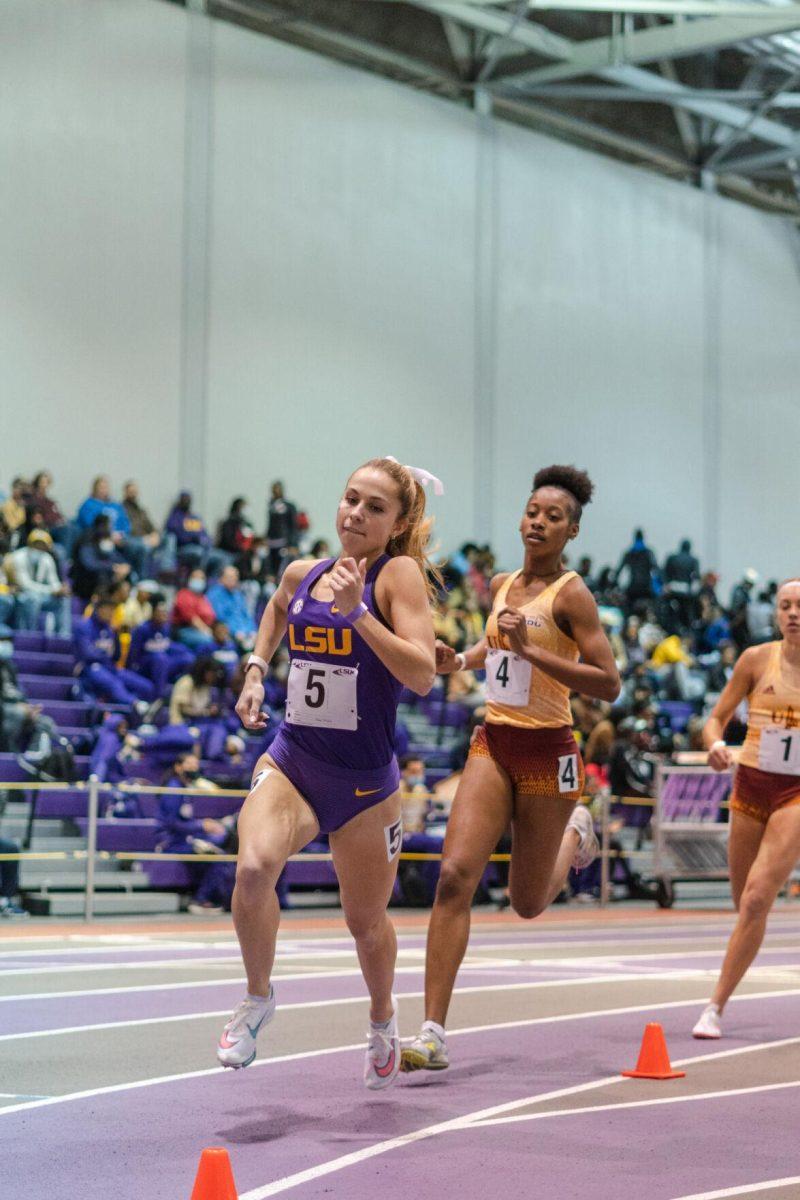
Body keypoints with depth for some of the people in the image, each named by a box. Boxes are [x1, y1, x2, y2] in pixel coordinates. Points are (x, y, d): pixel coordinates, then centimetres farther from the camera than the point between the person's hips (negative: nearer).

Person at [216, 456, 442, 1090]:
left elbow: (422, 674, -22)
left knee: (366, 921, 12)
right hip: (291, 761, 3)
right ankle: (258, 997, -2)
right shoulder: (301, 574, 5)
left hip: (365, 780, -2)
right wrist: (256, 671, 18)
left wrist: (357, 610, -28)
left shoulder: (400, 573, -9)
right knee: (254, 866, -26)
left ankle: (383, 1020, 43)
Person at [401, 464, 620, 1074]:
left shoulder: (571, 594, -10)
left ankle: (576, 835, 44)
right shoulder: (502, 586, 9)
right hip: (493, 744, 5)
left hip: (547, 754, -5)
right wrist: (461, 659, 12)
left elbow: (609, 684, -18)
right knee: (456, 875, -14)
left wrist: (530, 651, -25)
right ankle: (433, 1035, -15)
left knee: (528, 904, 10)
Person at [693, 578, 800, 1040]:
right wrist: (716, 744, -21)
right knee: (746, 905, 10)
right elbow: (717, 718, 0)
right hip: (751, 785, 2)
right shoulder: (757, 659, -2)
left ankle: (716, 1008, -13)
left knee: (756, 899, -17)